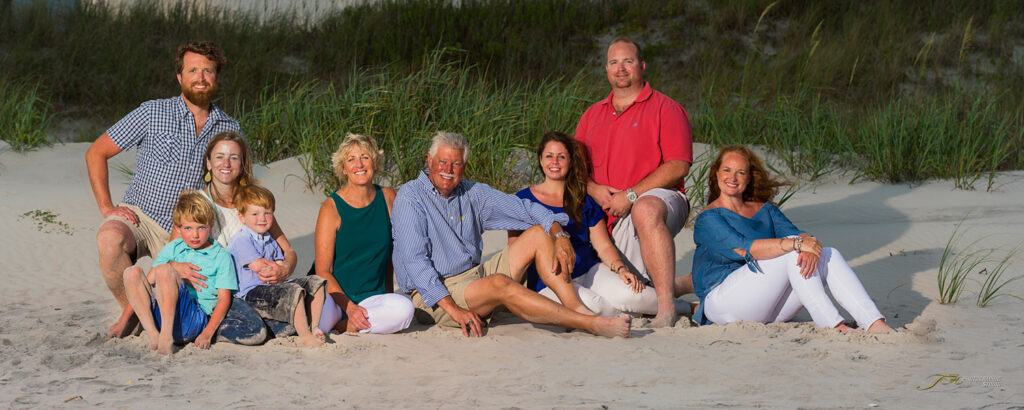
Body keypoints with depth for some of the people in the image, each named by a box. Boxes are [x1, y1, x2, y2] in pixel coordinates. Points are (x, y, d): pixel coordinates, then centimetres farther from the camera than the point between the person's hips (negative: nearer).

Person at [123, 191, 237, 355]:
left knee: (164, 270, -25)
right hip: (160, 316, 5)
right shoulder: (172, 249, 20)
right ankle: (154, 336, -27)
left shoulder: (221, 257, 10)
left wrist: (207, 333, -13)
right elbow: (147, 283, 16)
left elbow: (224, 299, 2)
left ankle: (166, 337, -33)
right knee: (132, 273, -16)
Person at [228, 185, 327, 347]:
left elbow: (282, 265, 11)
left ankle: (314, 327, -6)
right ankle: (305, 336, -35)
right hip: (252, 293, -9)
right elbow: (257, 265, -16)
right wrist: (276, 266, -1)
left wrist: (271, 270, -12)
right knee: (294, 291, -33)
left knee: (315, 283, -1)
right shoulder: (241, 240, -7)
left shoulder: (270, 241, 21)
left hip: (273, 286, 9)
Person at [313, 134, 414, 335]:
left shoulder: (387, 198, 6)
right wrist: (349, 308, -21)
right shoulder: (331, 207, -6)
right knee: (321, 316, -39)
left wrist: (388, 296, 12)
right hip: (336, 296, -4)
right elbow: (323, 270, -9)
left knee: (404, 308, -31)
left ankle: (342, 326, -15)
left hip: (372, 296, 4)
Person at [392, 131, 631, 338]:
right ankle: (592, 325, -39)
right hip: (433, 295, -7)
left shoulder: (472, 194, 11)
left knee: (539, 233, -3)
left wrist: (559, 235, -15)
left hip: (476, 276, 7)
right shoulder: (410, 197, -7)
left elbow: (523, 208, 7)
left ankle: (578, 309, -20)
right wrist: (453, 309, -25)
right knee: (500, 283, -35)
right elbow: (414, 261, -16)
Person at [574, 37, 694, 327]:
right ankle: (683, 285, 15)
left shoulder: (665, 108, 3)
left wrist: (630, 195, -16)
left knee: (645, 210, -43)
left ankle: (667, 308, -40)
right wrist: (594, 190, -6)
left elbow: (678, 166, -9)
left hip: (660, 198, -5)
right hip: (608, 220, 5)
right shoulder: (592, 115, 20)